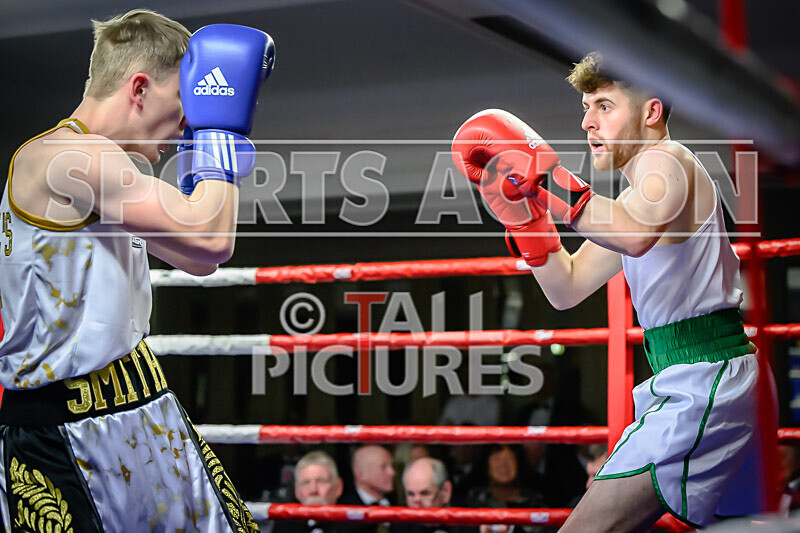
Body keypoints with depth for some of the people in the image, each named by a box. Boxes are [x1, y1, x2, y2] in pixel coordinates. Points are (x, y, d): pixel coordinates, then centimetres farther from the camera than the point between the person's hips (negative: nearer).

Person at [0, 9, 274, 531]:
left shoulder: (98, 163, 13)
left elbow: (197, 259, 22)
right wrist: (218, 126, -11)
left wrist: (213, 134, 16)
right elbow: (211, 239, -25)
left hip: (142, 412, 10)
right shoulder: (58, 156, -19)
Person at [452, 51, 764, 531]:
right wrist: (521, 209, 8)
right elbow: (567, 288, 17)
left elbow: (636, 236, -32)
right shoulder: (633, 199, 21)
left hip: (703, 381, -11)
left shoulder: (667, 160, -9)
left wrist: (546, 177, -29)